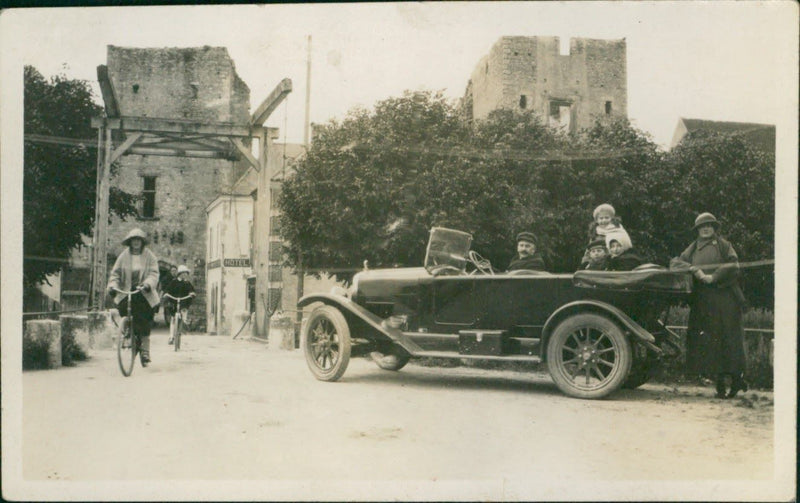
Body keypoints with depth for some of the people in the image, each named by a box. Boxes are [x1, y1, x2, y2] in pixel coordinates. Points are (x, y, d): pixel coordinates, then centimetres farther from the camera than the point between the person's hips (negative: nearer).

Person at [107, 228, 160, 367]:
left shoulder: (149, 256, 4)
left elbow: (154, 273, -6)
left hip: (144, 294, -1)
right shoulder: (124, 256, 7)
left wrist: (148, 283, -26)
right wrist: (112, 286, -15)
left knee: (144, 323, -4)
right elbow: (115, 273, 4)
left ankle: (145, 350, 6)